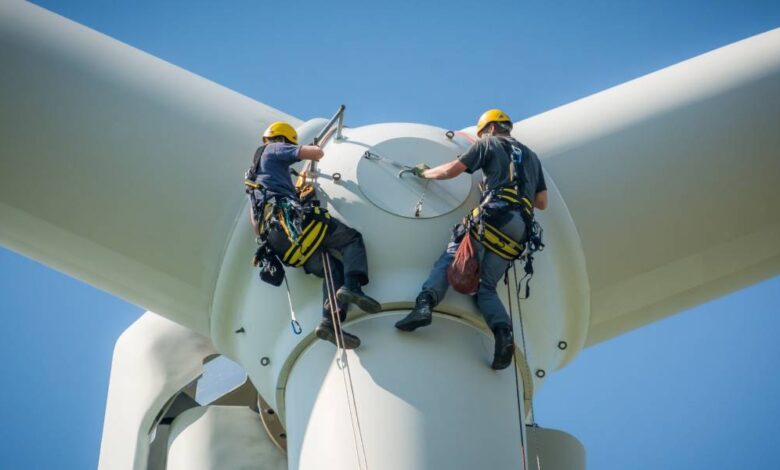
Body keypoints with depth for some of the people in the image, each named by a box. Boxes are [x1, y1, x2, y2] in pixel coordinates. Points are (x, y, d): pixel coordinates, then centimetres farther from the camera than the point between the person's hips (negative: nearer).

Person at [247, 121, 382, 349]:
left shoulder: (254, 172, 37)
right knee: (352, 238, 0)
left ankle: (329, 322, -21)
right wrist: (315, 149, 24)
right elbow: (317, 153, 1)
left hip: (275, 239, 8)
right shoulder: (274, 150, 11)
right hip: (290, 218, -8)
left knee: (333, 268, 3)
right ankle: (352, 286, -28)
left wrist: (300, 185, 45)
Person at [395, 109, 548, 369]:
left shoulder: (489, 144, 15)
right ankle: (504, 331, -22)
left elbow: (451, 170, 10)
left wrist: (424, 172, 27)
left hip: (494, 216, -5)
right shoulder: (531, 156, 31)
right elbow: (542, 202, 27)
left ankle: (425, 303, -30)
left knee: (448, 260, -3)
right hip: (519, 231, 5)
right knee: (487, 287, 4)